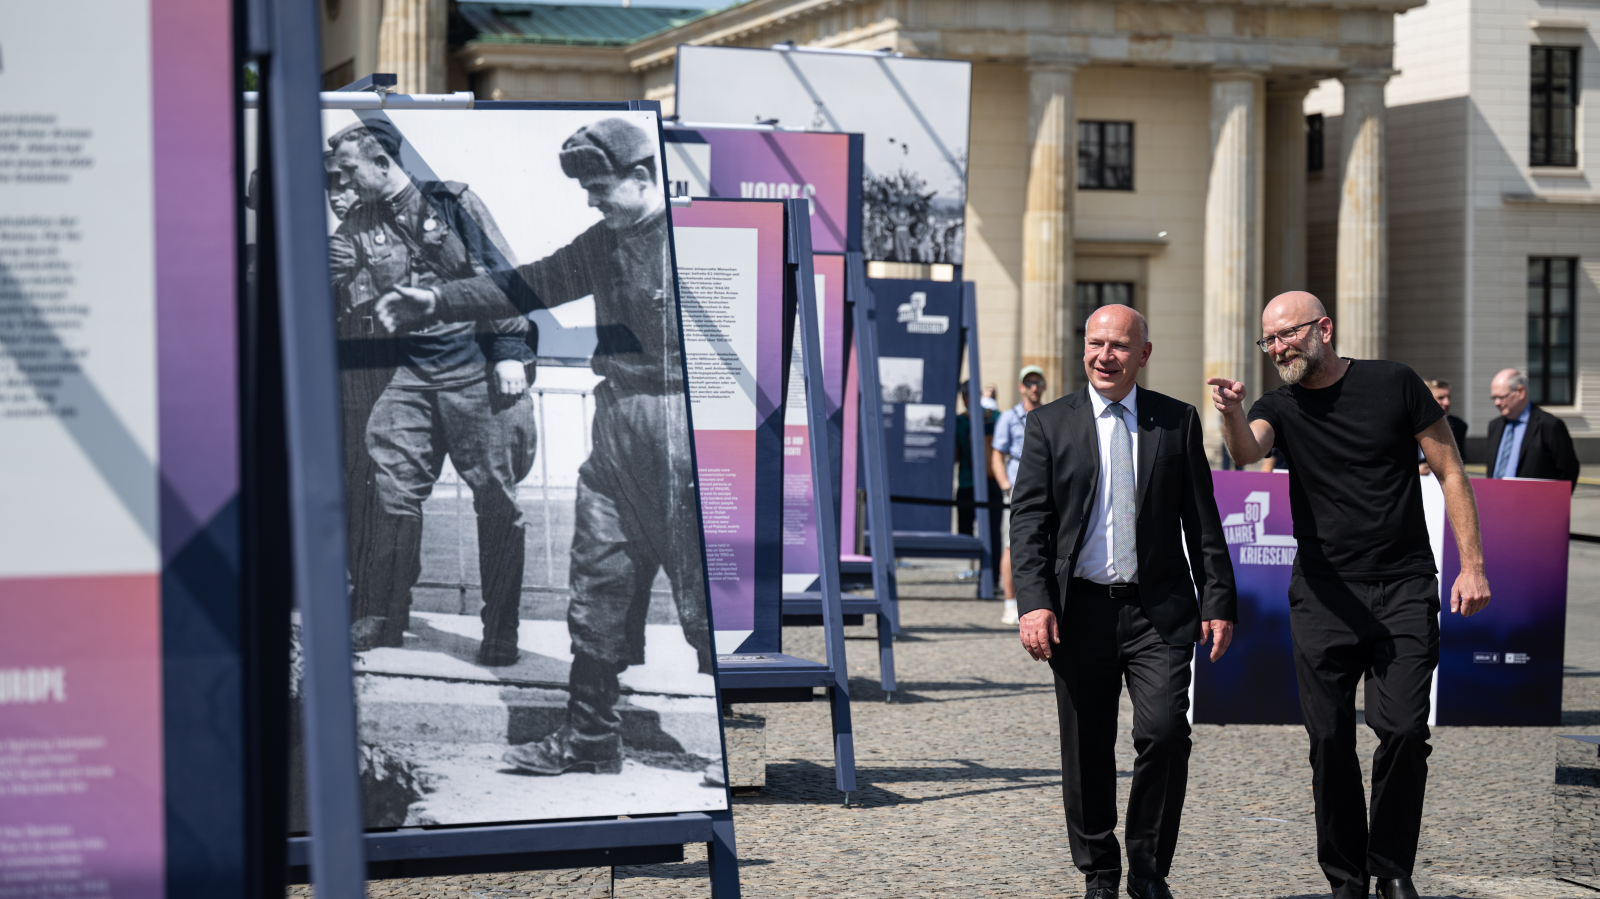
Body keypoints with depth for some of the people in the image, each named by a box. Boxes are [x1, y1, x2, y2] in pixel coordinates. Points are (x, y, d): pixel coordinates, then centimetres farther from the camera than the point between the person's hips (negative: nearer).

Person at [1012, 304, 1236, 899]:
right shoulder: (1050, 424, 5)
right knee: (1087, 750, 5)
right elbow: (1028, 520, 0)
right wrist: (1035, 602, -12)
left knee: (1164, 732, -14)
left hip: (1159, 610, 0)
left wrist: (1218, 601, 2)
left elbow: (1202, 521, 9)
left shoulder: (1177, 422, 7)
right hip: (1081, 610, 0)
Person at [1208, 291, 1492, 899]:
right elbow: (1246, 453, -19)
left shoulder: (1393, 385, 1)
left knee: (1403, 731, -10)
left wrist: (1471, 565, -3)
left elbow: (1450, 472, 4)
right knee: (1330, 740, 1)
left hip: (1404, 591, -2)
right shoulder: (1281, 408, 4)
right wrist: (1231, 412, -42)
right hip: (1323, 595, 2)